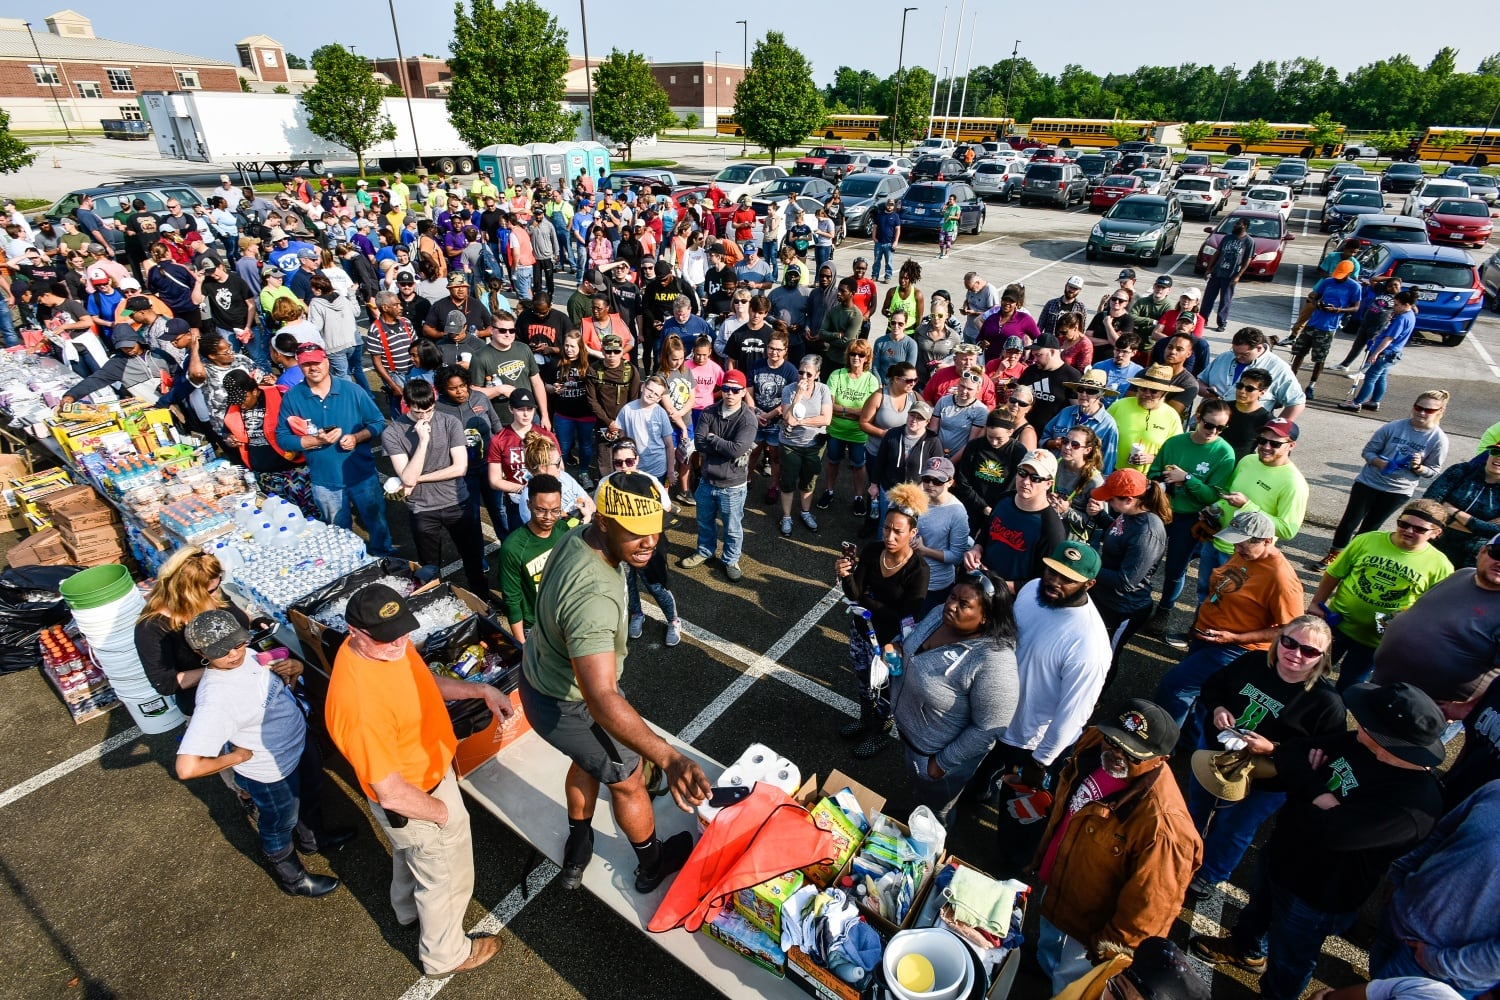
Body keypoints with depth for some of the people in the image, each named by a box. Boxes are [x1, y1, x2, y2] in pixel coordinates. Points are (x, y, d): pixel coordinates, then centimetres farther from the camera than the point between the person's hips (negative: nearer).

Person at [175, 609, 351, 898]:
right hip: (273, 773, -7)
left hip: (301, 745, 7)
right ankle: (291, 878, 51)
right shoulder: (215, 699, -37)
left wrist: (292, 669, -18)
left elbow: (285, 680, 6)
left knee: (311, 798, 33)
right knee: (280, 826, 22)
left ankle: (313, 839, 64)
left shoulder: (247, 655, -13)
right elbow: (187, 768, -40)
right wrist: (237, 756, -24)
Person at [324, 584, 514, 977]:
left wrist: (480, 690, -7)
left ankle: (409, 910, 66)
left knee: (410, 854, 36)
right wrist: (444, 811, -16)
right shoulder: (361, 705, -42)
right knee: (446, 877, 19)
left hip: (426, 772, 8)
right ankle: (446, 955, 48)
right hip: (413, 803, -8)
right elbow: (392, 794, -33)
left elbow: (425, 681, 5)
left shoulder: (389, 645, -16)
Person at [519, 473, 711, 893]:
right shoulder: (593, 597, -43)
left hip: (540, 674, 8)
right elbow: (601, 701, -50)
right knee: (628, 781, 18)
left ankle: (576, 856, 54)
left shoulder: (580, 536, -13)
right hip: (567, 706, -8)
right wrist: (670, 759, -58)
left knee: (588, 760, 33)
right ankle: (653, 864, 46)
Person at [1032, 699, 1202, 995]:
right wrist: (1042, 856, 14)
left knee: (1066, 986, 22)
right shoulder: (1093, 747, -18)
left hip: (1087, 930, -6)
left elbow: (1151, 903, -28)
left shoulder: (1162, 822, -40)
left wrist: (1111, 947, -15)